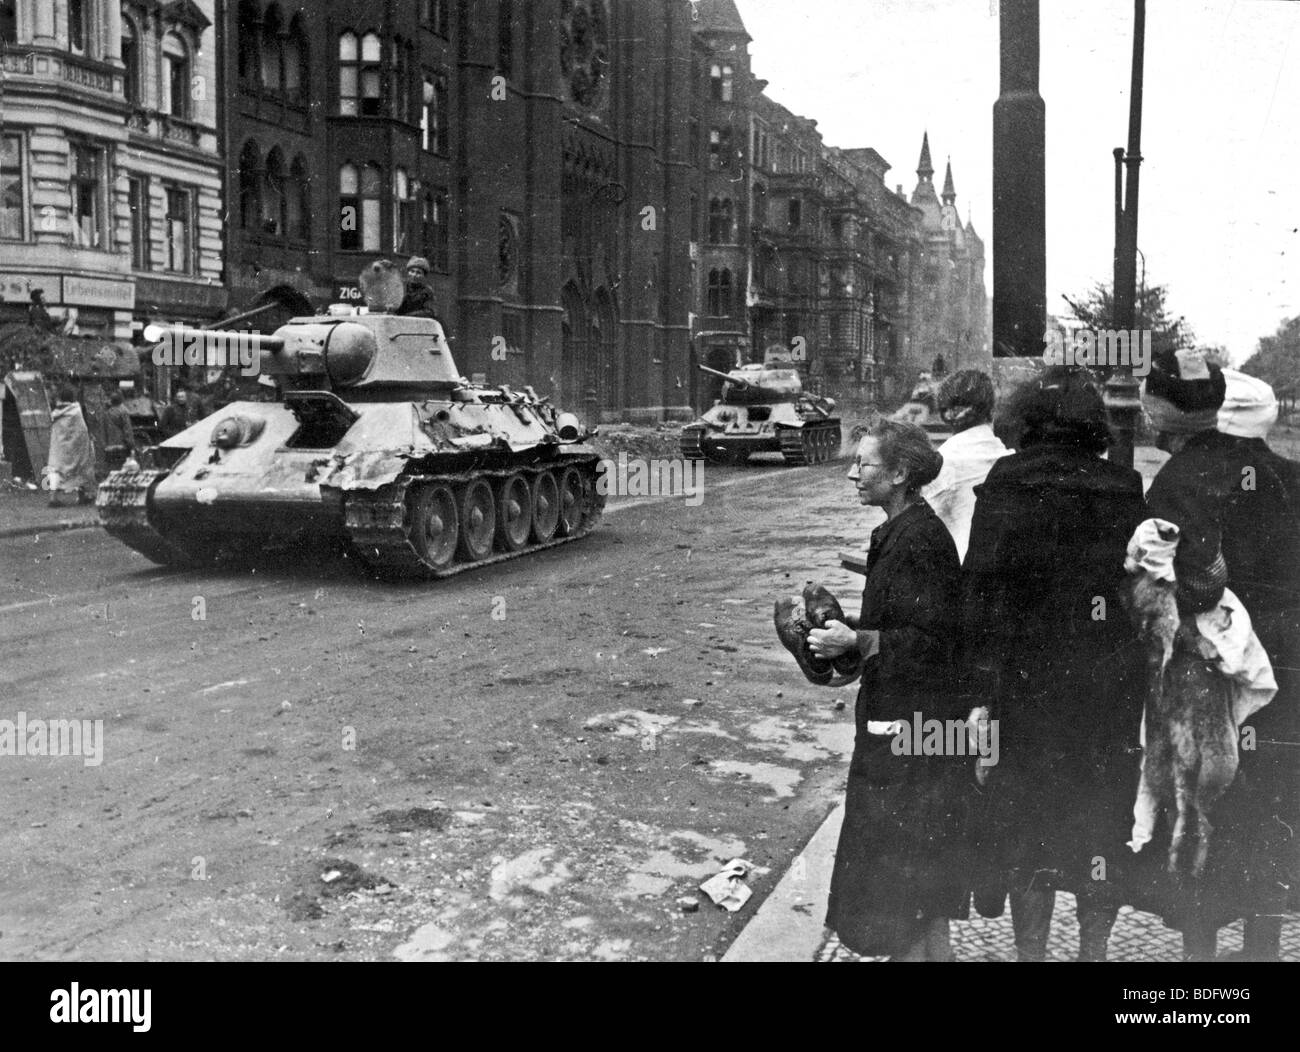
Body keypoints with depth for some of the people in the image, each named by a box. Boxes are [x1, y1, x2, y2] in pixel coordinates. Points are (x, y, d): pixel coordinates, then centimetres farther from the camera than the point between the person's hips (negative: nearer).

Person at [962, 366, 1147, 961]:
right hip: (1112, 690, 3)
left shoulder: (1004, 489, -9)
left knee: (1028, 824, 10)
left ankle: (1031, 951, 18)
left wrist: (978, 689, -11)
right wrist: (1138, 680, 11)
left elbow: (981, 593, -14)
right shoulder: (1128, 493, -1)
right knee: (1102, 822, 16)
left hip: (1028, 684, -2)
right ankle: (1093, 950, 28)